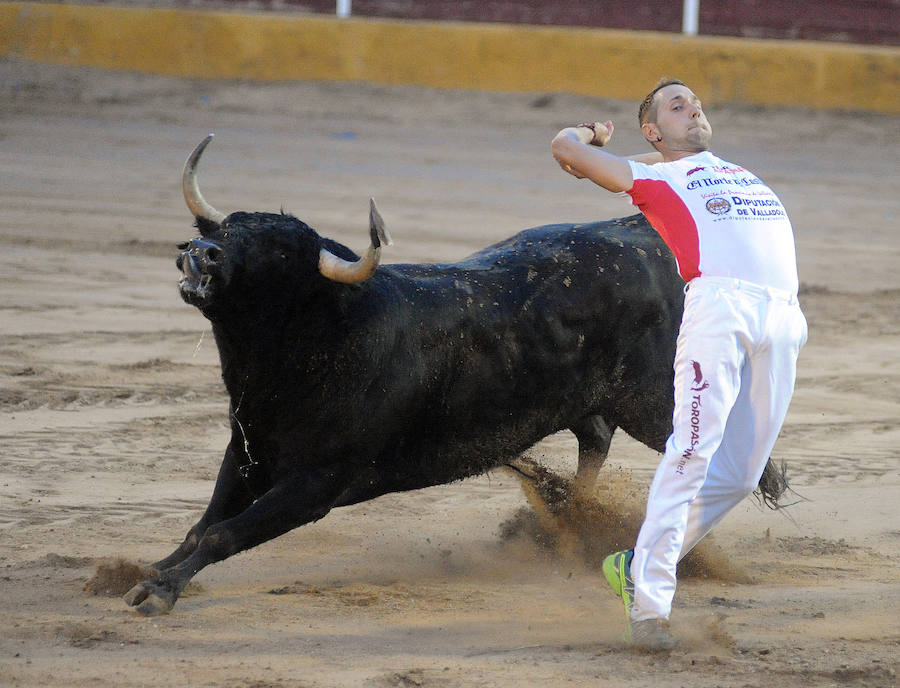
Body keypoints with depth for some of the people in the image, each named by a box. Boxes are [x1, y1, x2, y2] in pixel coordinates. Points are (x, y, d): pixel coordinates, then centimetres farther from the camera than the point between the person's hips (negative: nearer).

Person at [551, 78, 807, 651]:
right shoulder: (652, 177, 16)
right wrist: (591, 134, 32)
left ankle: (638, 566, 13)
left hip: (783, 317, 6)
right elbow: (567, 148, 11)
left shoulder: (732, 168, 34)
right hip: (719, 298, -6)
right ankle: (649, 603, -18)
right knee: (693, 454, -17)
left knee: (740, 474, 0)